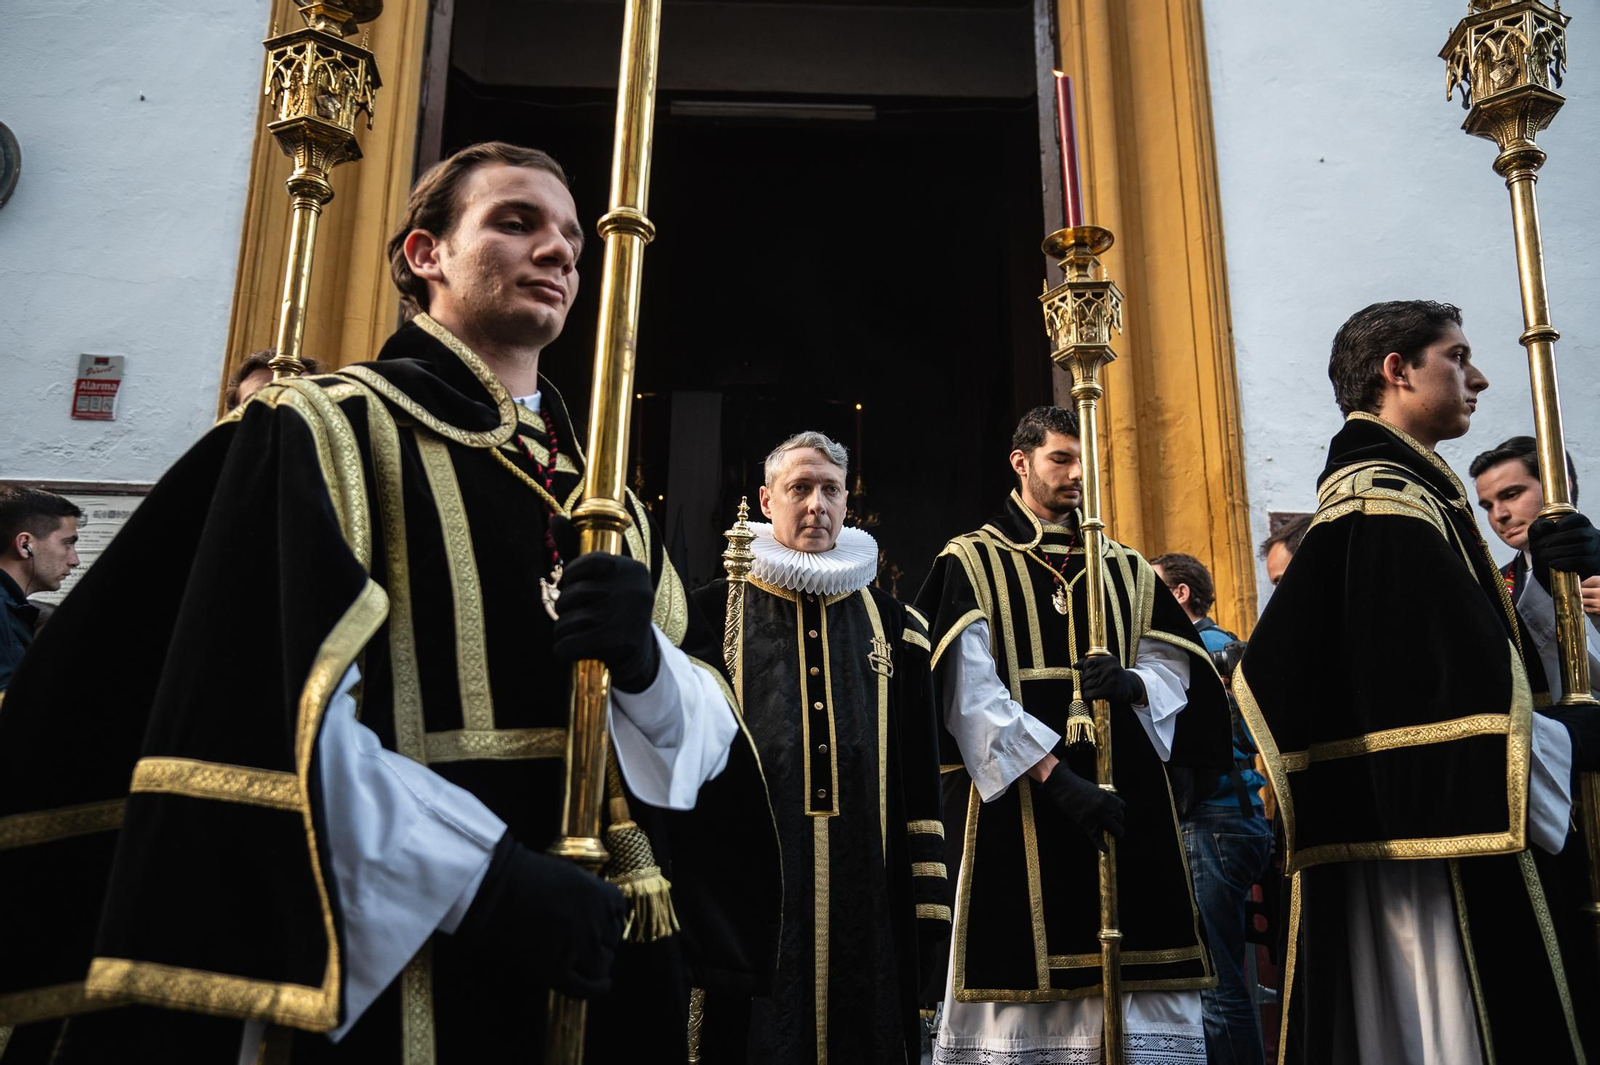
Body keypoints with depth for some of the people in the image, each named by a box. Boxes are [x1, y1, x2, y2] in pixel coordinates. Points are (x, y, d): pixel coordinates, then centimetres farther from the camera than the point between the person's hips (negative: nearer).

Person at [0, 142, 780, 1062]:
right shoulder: (324, 433, -3)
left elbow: (714, 735, 3)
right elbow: (275, 716, -17)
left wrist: (645, 659, -18)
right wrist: (484, 876, -24)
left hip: (606, 967, 6)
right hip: (390, 973, -5)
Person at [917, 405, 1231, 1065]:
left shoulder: (1127, 571, 18)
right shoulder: (971, 564, 3)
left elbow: (1175, 670, 9)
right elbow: (969, 694, -9)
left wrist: (1132, 683, -14)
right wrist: (1057, 776, -18)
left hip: (1127, 795, 4)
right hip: (1022, 802, -4)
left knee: (1138, 990, 1)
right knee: (1023, 979, -4)